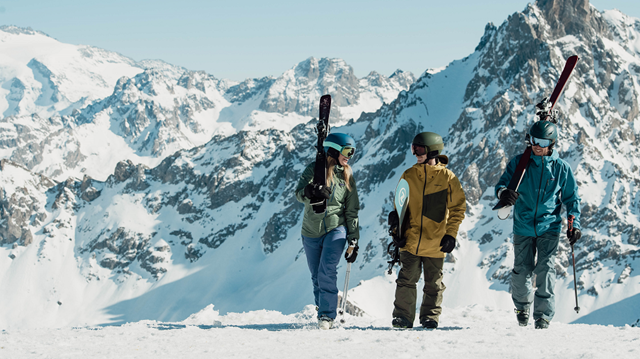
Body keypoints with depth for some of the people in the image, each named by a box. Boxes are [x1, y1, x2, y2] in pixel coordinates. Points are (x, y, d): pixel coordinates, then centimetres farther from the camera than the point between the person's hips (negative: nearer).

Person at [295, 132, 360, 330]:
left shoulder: (347, 176, 7)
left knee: (327, 271, -18)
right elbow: (299, 193, -14)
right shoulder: (314, 169, -1)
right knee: (317, 276, 7)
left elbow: (351, 210, 11)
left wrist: (353, 241, 7)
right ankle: (321, 310, 22)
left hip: (336, 229, 0)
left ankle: (327, 315, -18)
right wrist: (310, 191, -39)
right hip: (311, 232, 0)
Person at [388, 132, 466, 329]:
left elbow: (458, 208, 2)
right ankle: (403, 317, 2)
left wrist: (450, 234, -5)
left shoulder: (447, 178, -2)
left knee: (433, 284, 7)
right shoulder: (409, 176, 5)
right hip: (410, 240, 2)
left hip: (435, 244, -1)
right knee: (406, 280, -4)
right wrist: (397, 230, 1)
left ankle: (430, 318, 17)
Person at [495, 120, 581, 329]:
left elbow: (572, 198, 10)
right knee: (521, 270, 3)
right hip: (523, 227, 1)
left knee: (545, 269, -12)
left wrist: (574, 225, 0)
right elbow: (502, 183, 3)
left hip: (549, 227, -1)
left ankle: (543, 314, -8)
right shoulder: (519, 163, 2)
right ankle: (522, 306, 29)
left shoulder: (561, 168, 2)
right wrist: (504, 192, -23)